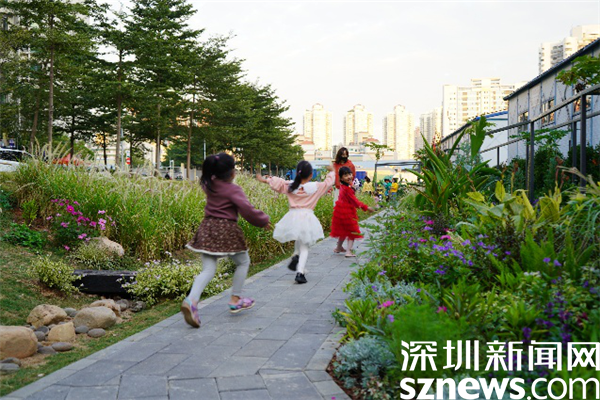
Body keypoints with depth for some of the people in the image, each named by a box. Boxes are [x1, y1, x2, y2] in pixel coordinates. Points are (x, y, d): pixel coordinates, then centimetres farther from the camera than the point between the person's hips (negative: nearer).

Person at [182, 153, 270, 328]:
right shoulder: (233, 189, -10)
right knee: (243, 262, 18)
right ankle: (235, 300, 21)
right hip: (226, 230, -6)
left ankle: (191, 300, -23)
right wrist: (264, 220, -4)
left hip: (208, 228, 6)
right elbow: (247, 210, -18)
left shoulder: (209, 186, 8)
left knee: (208, 269, 2)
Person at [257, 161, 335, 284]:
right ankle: (300, 272, -9)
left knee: (298, 240, 32)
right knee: (304, 247, 5)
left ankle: (295, 255, 6)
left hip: (293, 217, 3)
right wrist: (331, 171, 27)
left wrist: (264, 179, 22)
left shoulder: (290, 185, 1)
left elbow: (277, 182, 6)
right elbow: (328, 182, 8)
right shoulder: (316, 187, -3)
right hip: (307, 217, -3)